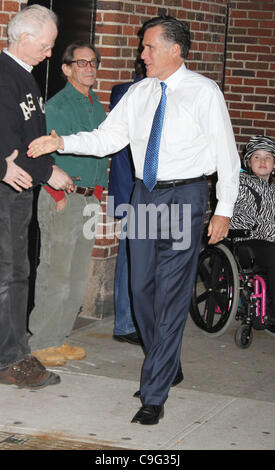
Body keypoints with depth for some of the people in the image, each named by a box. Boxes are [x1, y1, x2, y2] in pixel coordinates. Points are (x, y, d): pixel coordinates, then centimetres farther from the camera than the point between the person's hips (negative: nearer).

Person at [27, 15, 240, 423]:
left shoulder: (205, 92, -4)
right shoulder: (138, 93, 10)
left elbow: (227, 153, -3)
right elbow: (107, 137, 9)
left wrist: (224, 209, -7)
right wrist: (61, 142, -5)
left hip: (184, 196, -6)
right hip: (144, 195, 6)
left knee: (171, 296, -7)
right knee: (142, 288, 10)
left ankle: (154, 396, -2)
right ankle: (166, 368, 32)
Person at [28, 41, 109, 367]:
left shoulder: (97, 106, 15)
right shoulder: (57, 106, -8)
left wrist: (97, 195, 13)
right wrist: (61, 198, -12)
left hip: (88, 200, 7)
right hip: (61, 198, -7)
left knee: (78, 277, 9)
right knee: (55, 274, -6)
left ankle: (61, 338, 18)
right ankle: (43, 342, 3)